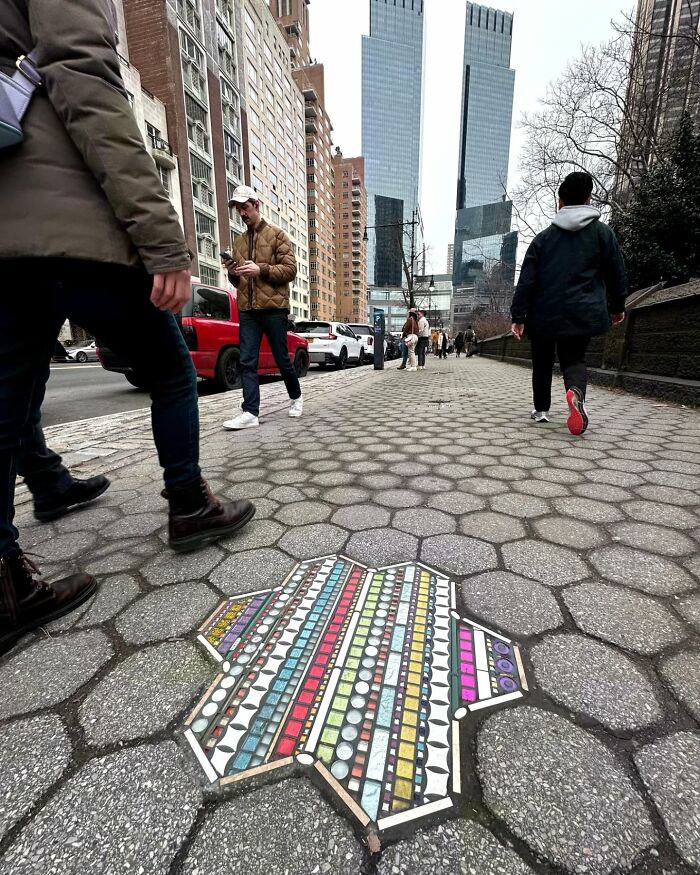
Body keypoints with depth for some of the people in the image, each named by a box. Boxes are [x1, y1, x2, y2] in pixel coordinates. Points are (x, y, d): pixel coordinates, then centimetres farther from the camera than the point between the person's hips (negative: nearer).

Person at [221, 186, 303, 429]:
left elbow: (290, 269, -5)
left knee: (282, 359, 3)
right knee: (247, 361, -5)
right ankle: (250, 412, -7)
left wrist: (261, 269, -17)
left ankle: (296, 396, 26)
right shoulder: (239, 241, 21)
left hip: (273, 307, -5)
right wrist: (233, 272, 1)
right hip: (247, 309, 5)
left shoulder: (276, 234, 5)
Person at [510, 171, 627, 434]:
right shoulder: (602, 232, 6)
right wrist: (617, 307, 19)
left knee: (542, 363, 16)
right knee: (574, 359, 7)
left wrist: (519, 316, -3)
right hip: (582, 314, 0)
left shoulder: (543, 237, 6)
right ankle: (576, 391, -28)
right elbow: (617, 274, 7)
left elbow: (526, 280, -2)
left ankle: (541, 409, 21)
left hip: (545, 314, 1)